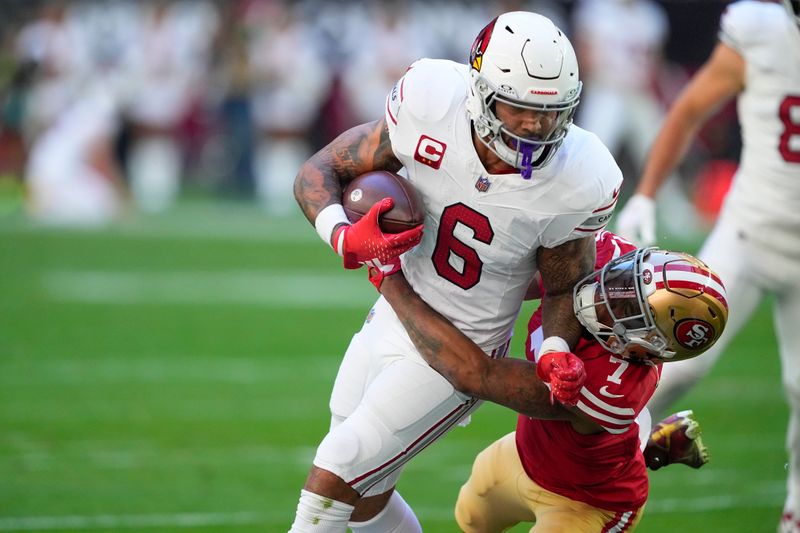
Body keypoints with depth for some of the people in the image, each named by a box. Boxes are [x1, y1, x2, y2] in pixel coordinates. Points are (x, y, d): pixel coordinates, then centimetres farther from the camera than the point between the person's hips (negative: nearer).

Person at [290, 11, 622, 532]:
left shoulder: (575, 184, -26)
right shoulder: (430, 105, -23)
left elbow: (565, 287, -6)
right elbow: (319, 172, -10)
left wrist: (556, 350, -25)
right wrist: (344, 238, -29)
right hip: (392, 317, 4)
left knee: (332, 483, -9)